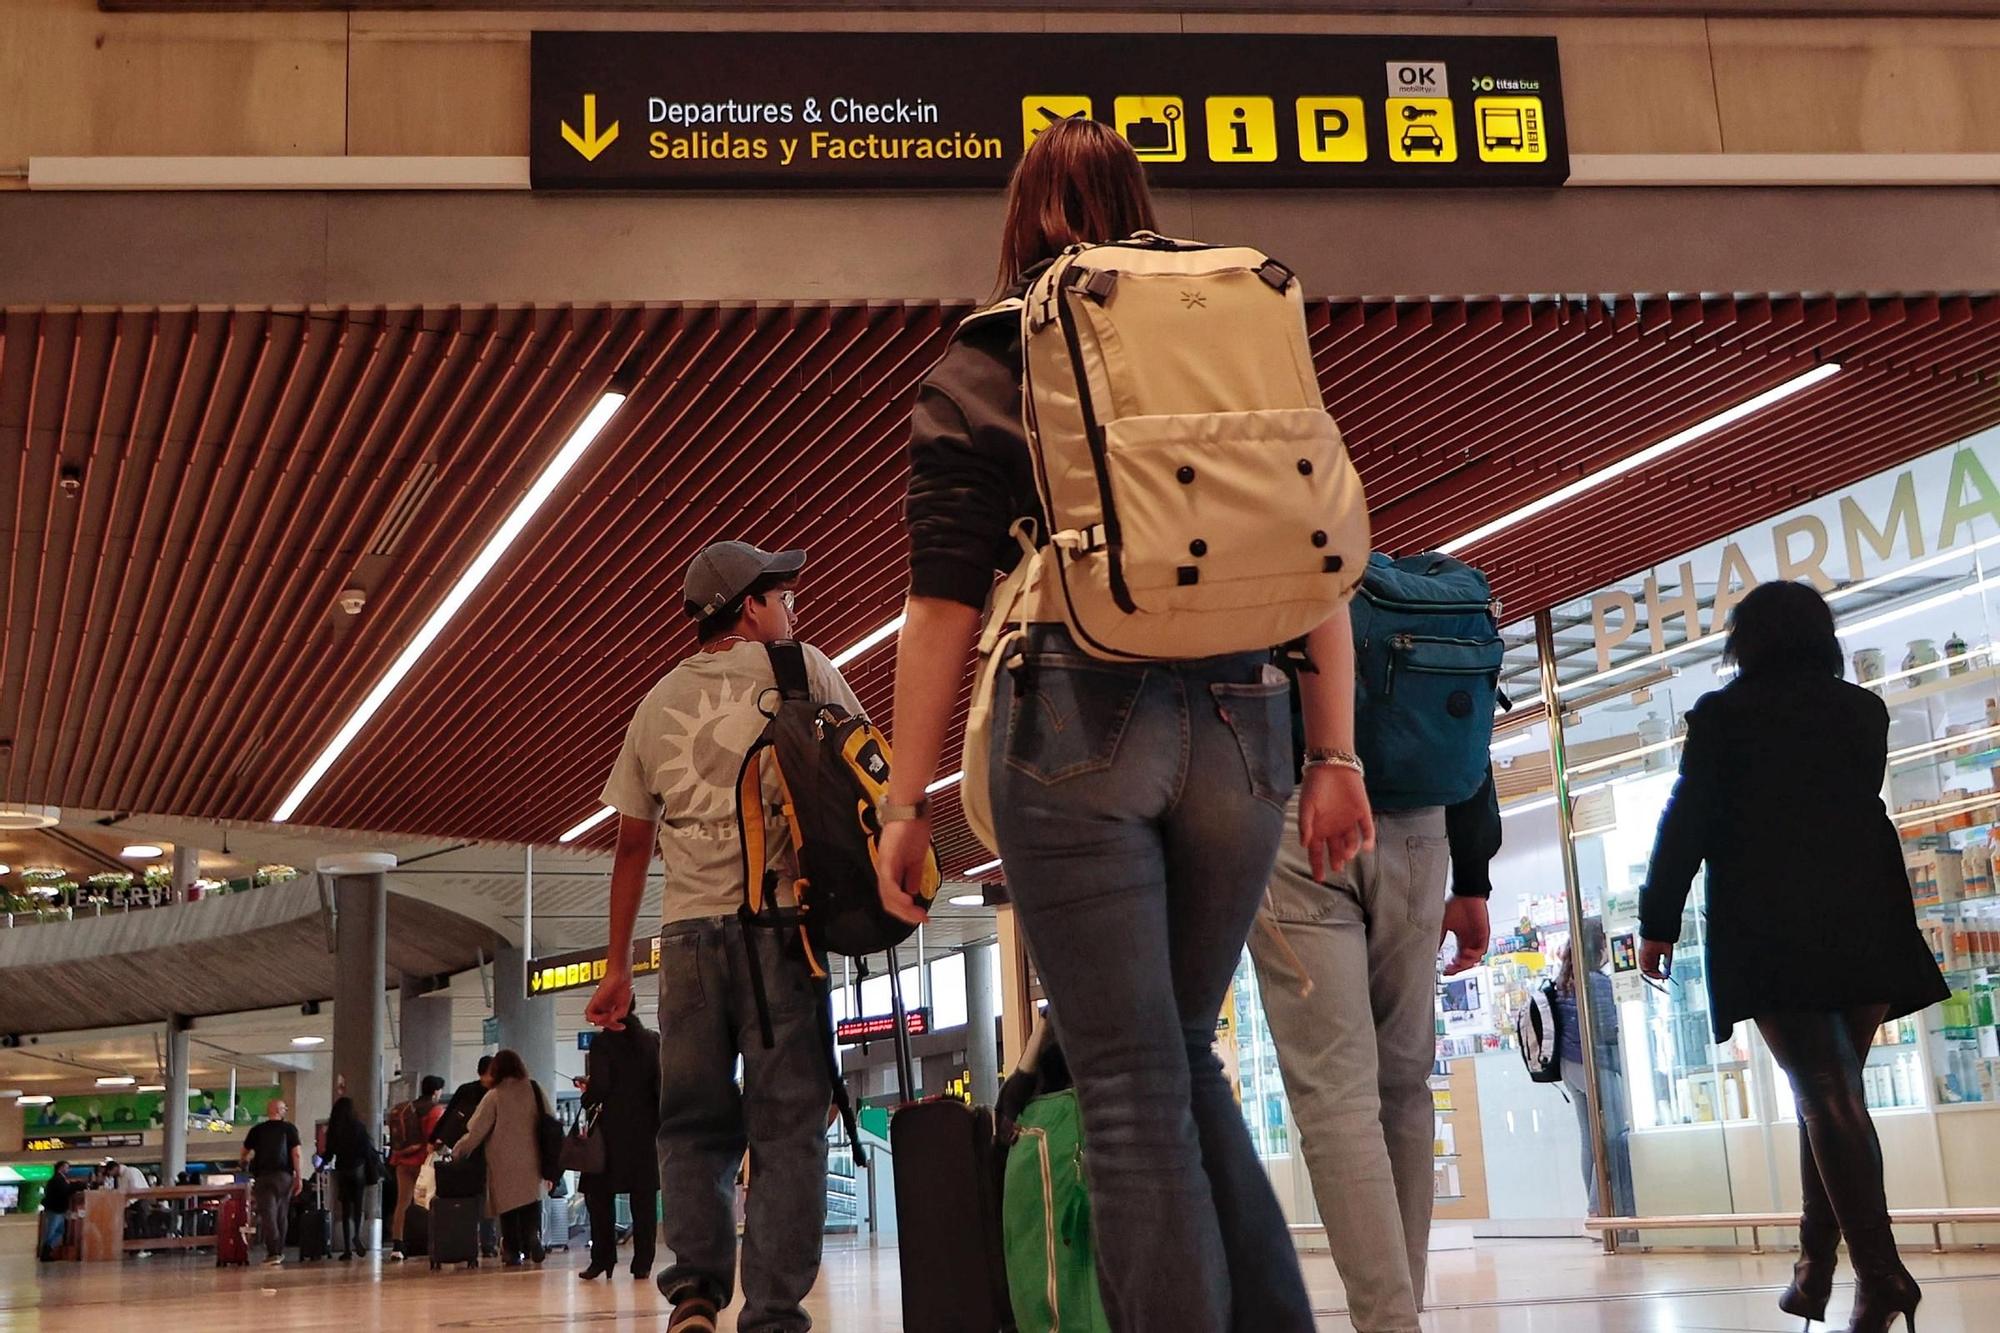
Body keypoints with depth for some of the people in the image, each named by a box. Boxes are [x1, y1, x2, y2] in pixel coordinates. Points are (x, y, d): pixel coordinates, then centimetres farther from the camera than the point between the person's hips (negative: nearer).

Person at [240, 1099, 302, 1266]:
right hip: (284, 1175, 0)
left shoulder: (257, 1130, 9)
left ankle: (273, 1252, -17)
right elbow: (296, 1153, -5)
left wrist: (246, 1162, 43)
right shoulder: (289, 1128, 4)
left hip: (262, 1176, 0)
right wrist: (299, 1177, -2)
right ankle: (279, 1252, 19)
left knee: (267, 1215, -4)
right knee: (282, 1215, 12)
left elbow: (245, 1153, 20)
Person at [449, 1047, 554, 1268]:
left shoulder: (494, 1096, -3)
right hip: (532, 1162, 2)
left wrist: (456, 1151, 12)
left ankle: (513, 1251, 5)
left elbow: (475, 1133, -3)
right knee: (531, 1202, 6)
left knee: (508, 1203, 5)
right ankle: (533, 1240, -14)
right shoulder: (536, 1091, 5)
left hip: (504, 1164, -2)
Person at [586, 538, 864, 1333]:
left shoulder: (657, 703, 17)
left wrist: (616, 965, 21)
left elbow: (632, 844, 17)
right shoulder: (798, 668, 6)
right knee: (787, 1124, -1)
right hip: (775, 918, -3)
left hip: (687, 927, 4)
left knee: (692, 1125, 12)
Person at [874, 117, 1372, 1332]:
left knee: (1132, 1089, 2)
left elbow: (946, 602, -2)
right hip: (1239, 729, 4)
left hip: (1078, 726, -4)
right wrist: (1336, 756, 11)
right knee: (1185, 1048, 19)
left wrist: (908, 800, 2)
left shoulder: (980, 374, 5)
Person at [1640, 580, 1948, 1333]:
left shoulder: (1723, 714, 1)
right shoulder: (1864, 710, 12)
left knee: (1826, 1100, -9)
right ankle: (1814, 1269, 12)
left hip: (1770, 929, -4)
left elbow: (1689, 821, -4)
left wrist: (1658, 921, 0)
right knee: (1833, 1094, 12)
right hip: (1867, 924, 4)